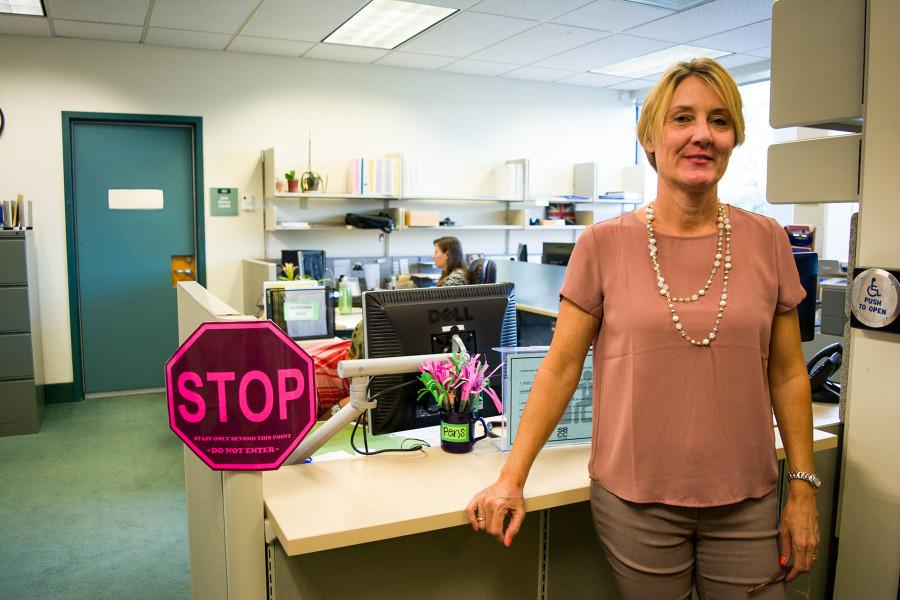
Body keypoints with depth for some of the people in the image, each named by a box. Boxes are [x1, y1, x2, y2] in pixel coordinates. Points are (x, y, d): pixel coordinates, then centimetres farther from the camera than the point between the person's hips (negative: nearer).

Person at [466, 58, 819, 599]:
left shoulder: (767, 242, -1)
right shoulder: (604, 245, -7)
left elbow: (788, 375, 5)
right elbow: (561, 367, -5)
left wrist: (804, 488, 4)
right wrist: (513, 478, -8)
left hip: (745, 504, 2)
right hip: (635, 502, -2)